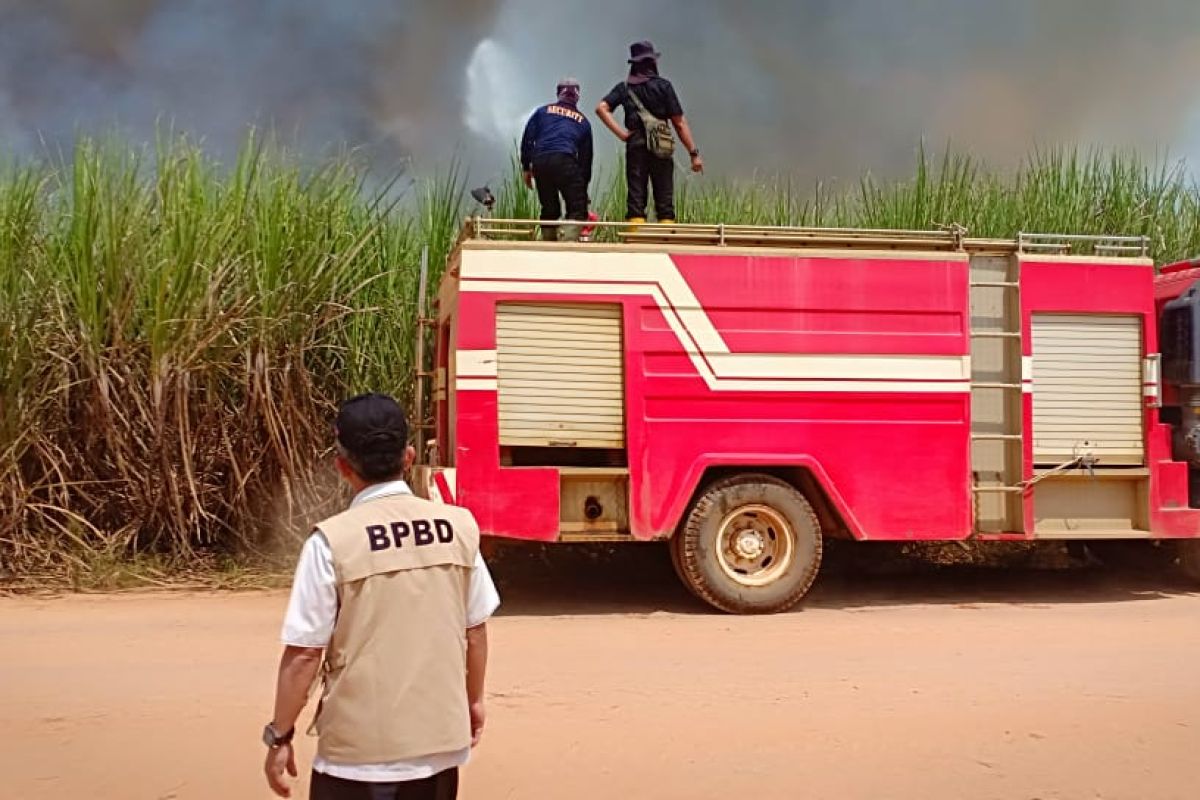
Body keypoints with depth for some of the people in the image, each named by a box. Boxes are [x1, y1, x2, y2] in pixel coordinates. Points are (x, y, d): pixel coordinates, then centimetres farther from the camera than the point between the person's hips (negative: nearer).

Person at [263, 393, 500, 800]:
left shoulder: (333, 541, -14)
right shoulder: (459, 525, -4)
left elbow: (304, 654, -11)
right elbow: (475, 629, 5)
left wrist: (279, 736, 2)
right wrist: (474, 700, 20)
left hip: (360, 750, -3)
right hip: (439, 739, 4)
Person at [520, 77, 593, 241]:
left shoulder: (543, 111, 21)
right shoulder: (583, 121, 21)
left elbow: (527, 140, 12)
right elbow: (586, 155, 23)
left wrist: (526, 167, 17)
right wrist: (584, 186, 30)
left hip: (539, 162, 3)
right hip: (565, 161, -3)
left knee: (549, 210, 17)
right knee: (577, 209, 0)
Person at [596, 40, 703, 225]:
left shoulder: (624, 87, 8)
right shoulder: (663, 85, 0)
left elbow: (601, 108, -6)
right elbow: (680, 123, -4)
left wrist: (621, 133, -6)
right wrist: (694, 153, -2)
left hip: (635, 147, 2)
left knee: (636, 202, 2)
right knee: (665, 203, 2)